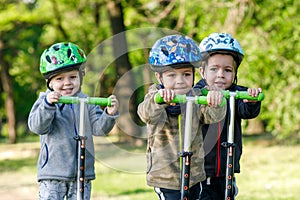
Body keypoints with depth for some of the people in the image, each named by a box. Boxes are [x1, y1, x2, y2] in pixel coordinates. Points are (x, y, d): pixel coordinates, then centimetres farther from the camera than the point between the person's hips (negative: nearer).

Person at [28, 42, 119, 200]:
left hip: (82, 173, 3)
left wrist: (109, 114, -20)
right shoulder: (44, 101, -3)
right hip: (52, 174, -3)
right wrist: (48, 104, -32)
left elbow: (98, 128, 0)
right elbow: (36, 126, -16)